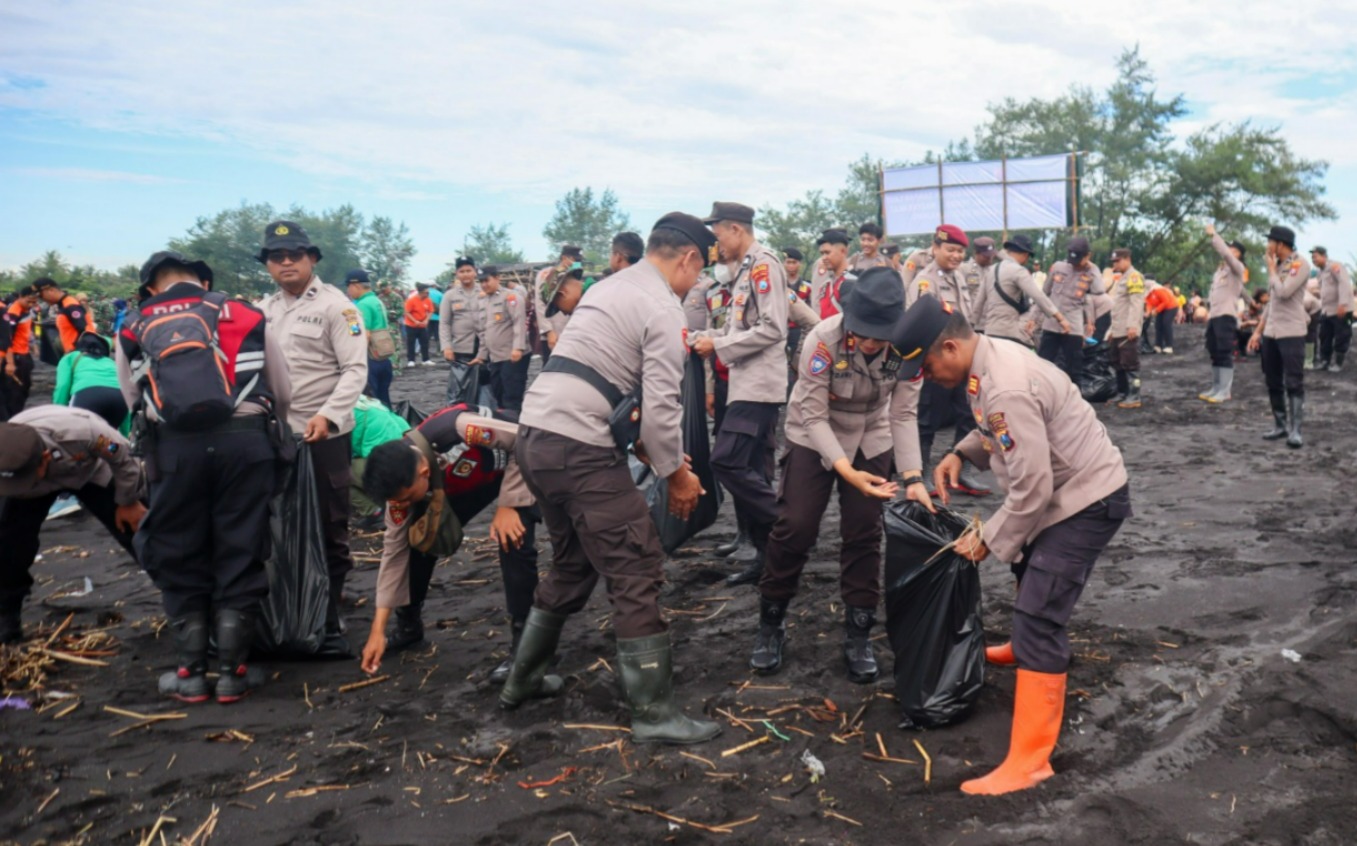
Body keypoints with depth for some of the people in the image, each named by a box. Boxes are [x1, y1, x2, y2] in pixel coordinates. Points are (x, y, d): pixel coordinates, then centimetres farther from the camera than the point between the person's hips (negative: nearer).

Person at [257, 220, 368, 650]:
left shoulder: (335, 305, -5)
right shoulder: (263, 310, 13)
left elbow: (355, 370, -12)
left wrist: (326, 416, -25)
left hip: (325, 435, -5)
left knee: (329, 529, 5)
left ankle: (329, 618, 17)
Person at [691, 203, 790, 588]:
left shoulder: (764, 263, -11)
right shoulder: (748, 267, 18)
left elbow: (773, 329, -20)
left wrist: (718, 346, -15)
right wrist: (708, 337, 6)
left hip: (759, 385, -10)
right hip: (749, 383, 10)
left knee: (726, 461, -15)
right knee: (753, 472, 9)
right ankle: (771, 550, 15)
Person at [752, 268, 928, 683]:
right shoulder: (823, 339, -31)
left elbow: (903, 416, -17)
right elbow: (814, 416, -27)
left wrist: (913, 477, -28)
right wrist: (846, 471, -38)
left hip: (871, 440, 2)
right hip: (814, 436, -2)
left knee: (864, 533, 0)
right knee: (794, 527, -7)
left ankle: (858, 634, 14)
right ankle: (771, 624, 12)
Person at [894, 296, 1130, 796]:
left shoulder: (1006, 388, -32)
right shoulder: (989, 358, -1)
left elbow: (1031, 485, -29)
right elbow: (1003, 431, 15)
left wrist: (989, 539, -17)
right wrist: (962, 454, -1)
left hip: (1088, 497, -11)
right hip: (1068, 488, 11)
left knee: (1038, 617, -15)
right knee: (1029, 565, 32)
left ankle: (1030, 760, -11)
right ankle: (1026, 650, 61)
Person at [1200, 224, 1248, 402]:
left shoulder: (1237, 267, -5)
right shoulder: (1220, 269, 20)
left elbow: (1225, 253, -22)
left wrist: (1213, 234, -19)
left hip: (1226, 316, -9)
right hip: (1214, 316, 9)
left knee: (1225, 353, -8)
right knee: (1215, 353, 12)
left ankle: (1225, 391, -7)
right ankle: (1216, 388, 19)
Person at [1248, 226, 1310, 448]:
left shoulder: (1300, 265, -9)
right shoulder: (1277, 265, 15)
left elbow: (1283, 292, -22)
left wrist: (1271, 269, -7)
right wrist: (1258, 331, 16)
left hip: (1291, 333, -8)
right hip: (1270, 333, 8)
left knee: (1293, 383, -7)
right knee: (1273, 382, 10)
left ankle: (1295, 430, -5)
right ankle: (1280, 425, 19)